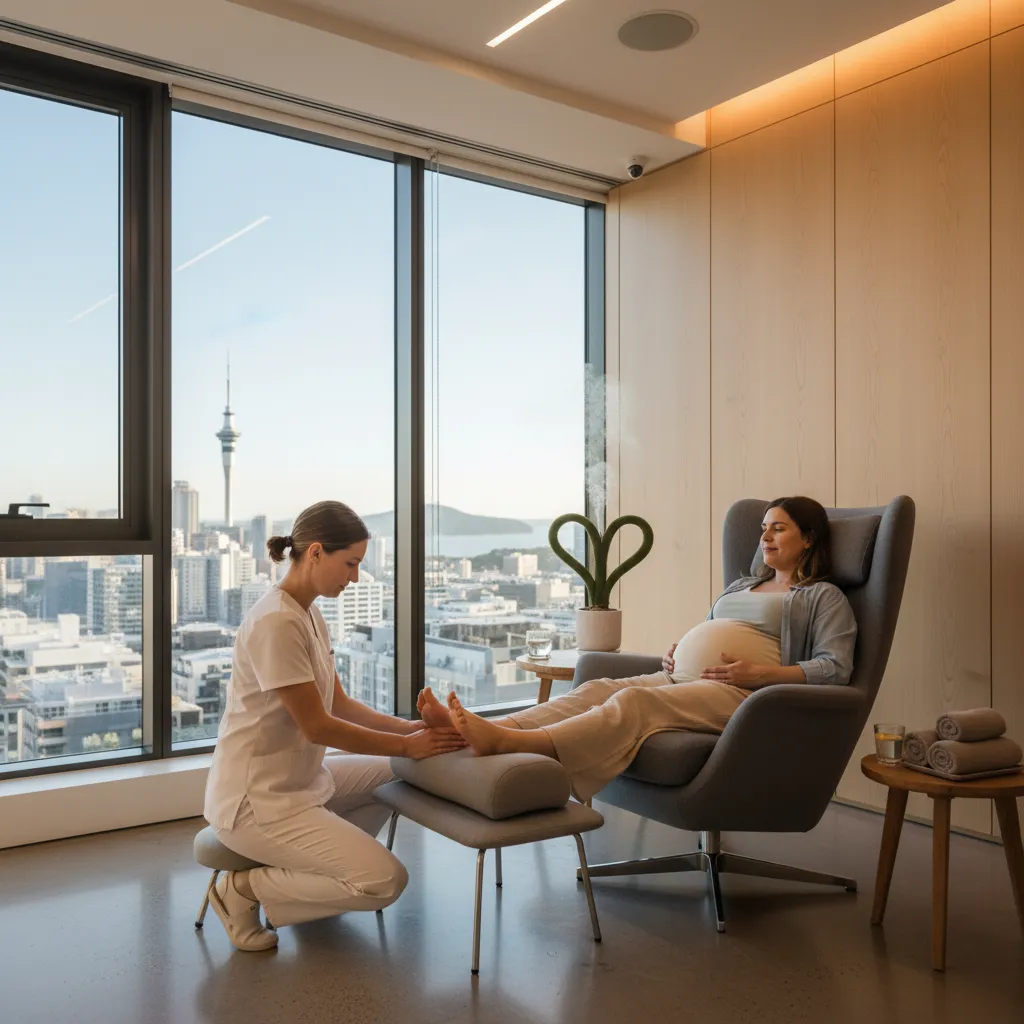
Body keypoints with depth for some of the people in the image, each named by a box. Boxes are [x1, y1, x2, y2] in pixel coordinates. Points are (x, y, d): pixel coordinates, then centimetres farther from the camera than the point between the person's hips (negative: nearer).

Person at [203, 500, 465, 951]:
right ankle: (245, 888, 1)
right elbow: (317, 726, -21)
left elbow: (340, 704, 9)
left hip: (300, 777, 10)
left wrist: (407, 727, -4)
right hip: (256, 799, -10)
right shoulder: (276, 622, -23)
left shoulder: (310, 614, 7)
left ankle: (319, 862, 15)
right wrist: (407, 745, -15)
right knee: (386, 880, -14)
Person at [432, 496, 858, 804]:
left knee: (634, 703, -33)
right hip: (678, 680, 7)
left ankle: (507, 742, -54)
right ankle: (471, 731, -41)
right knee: (595, 690, -22)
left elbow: (835, 668, -3)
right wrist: (675, 656, 13)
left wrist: (761, 673, -14)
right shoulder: (740, 586, 32)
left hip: (740, 693, -6)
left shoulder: (823, 597, 11)